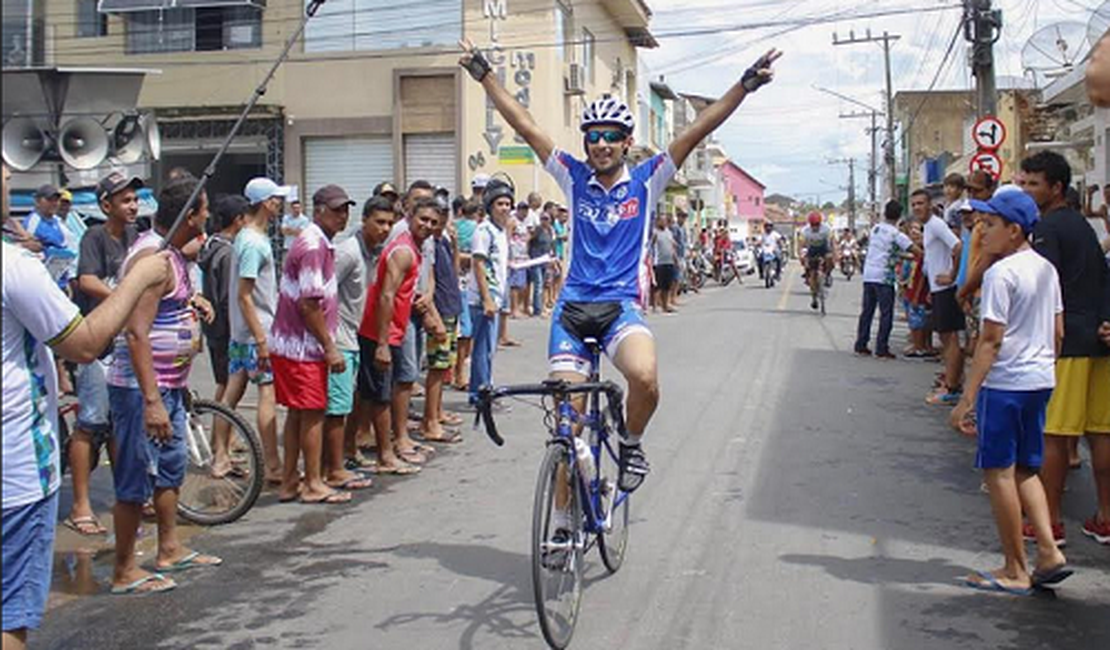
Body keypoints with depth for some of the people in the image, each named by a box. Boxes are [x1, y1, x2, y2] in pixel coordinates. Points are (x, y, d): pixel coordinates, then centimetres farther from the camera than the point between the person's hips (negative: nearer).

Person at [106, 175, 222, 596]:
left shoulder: (171, 253, 11)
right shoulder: (152, 257, -20)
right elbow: (137, 333, -27)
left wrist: (191, 302, 14)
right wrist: (151, 400, -30)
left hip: (169, 384, 10)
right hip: (142, 388, -10)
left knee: (170, 470, 19)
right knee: (137, 480, -2)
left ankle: (170, 550, 33)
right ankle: (125, 572, 9)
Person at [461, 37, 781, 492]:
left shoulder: (646, 180, 4)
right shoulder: (574, 177, 7)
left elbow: (698, 130, -3)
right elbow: (525, 127, 4)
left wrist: (746, 85, -10)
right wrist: (483, 73, 1)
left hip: (622, 305, -1)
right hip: (573, 305, 2)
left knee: (644, 377, -33)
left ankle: (631, 443, 0)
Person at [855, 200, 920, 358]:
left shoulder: (875, 229, 11)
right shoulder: (896, 234, -8)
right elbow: (915, 250, -15)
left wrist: (903, 256, 22)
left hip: (868, 275, 6)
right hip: (884, 277, -6)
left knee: (867, 311, 11)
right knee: (886, 314, 0)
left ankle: (861, 345, 13)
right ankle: (882, 349, -1)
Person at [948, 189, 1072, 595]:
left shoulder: (1001, 274, -15)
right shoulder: (1046, 269, 10)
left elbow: (991, 340, -18)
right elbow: (1058, 332, 15)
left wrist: (967, 398, -17)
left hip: (1006, 383, -9)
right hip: (1041, 380, 9)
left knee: (999, 472, 1)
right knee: (1026, 470, 18)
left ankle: (1015, 571, 8)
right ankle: (1049, 552, 10)